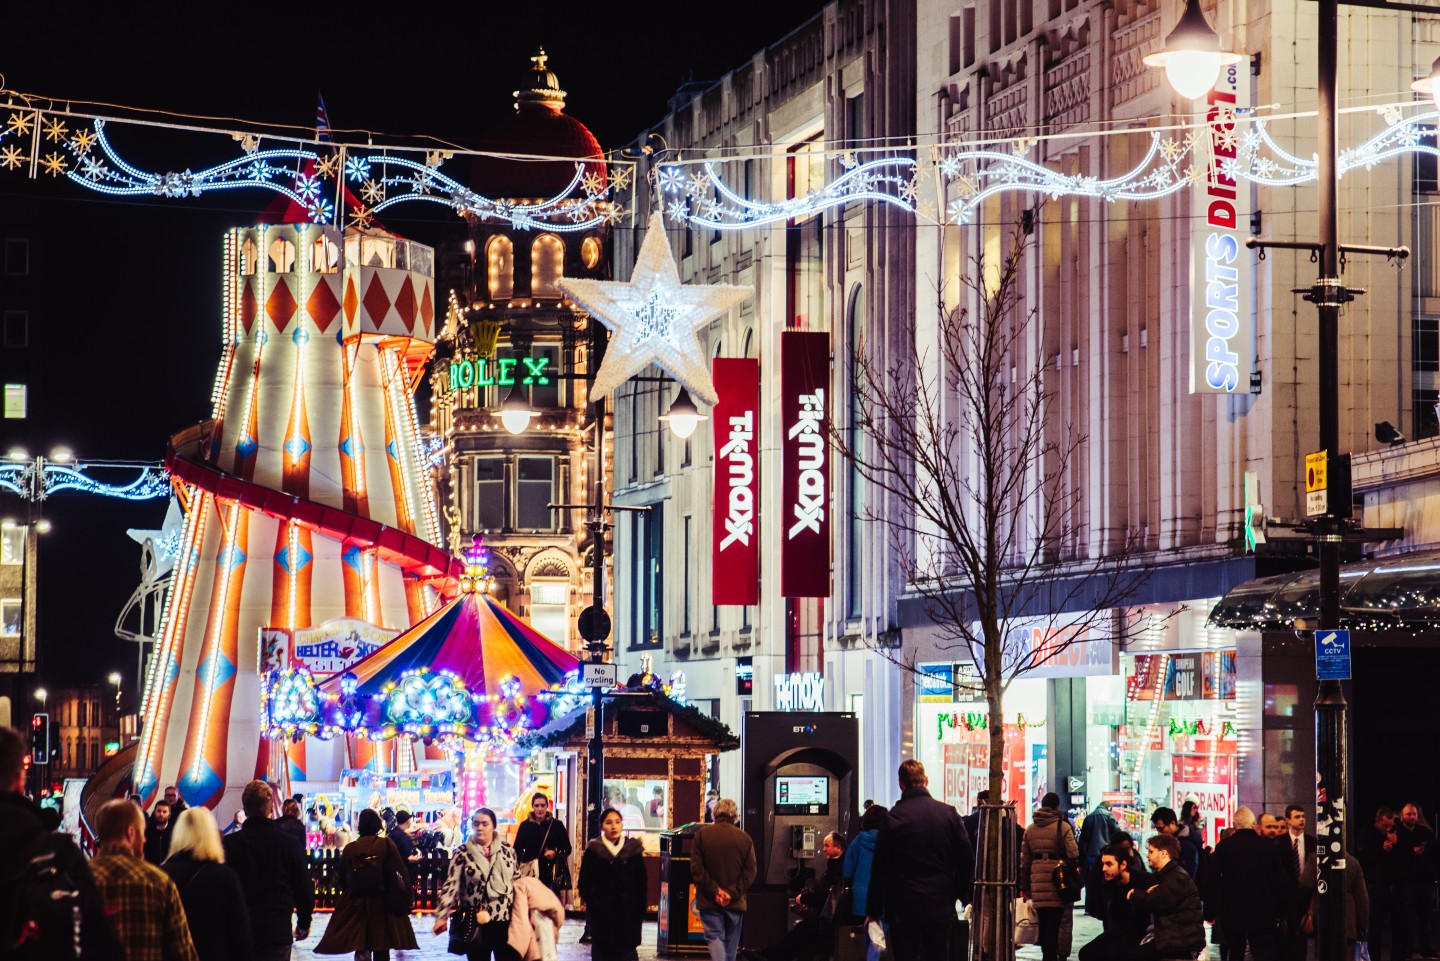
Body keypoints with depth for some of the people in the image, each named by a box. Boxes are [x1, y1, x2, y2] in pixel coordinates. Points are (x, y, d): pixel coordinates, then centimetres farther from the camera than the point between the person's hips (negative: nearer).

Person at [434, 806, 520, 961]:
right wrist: (442, 916, -17)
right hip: (475, 924, -2)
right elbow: (451, 885, -7)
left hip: (505, 920, 2)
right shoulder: (462, 853, -2)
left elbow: (518, 882, 12)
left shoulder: (507, 850, 6)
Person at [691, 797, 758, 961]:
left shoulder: (702, 834, -3)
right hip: (735, 904, 2)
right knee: (731, 940, 15)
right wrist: (732, 893, -7)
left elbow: (696, 868, -9)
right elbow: (750, 872, -4)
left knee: (714, 936, -4)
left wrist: (714, 891, -9)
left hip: (709, 901, -2)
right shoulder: (744, 838, 0)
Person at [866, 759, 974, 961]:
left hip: (904, 908, -2)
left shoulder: (893, 817, -8)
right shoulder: (949, 813, -1)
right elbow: (967, 859, 0)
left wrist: (873, 911, 3)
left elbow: (880, 869, -5)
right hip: (941, 907, 3)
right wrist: (960, 894, 14)